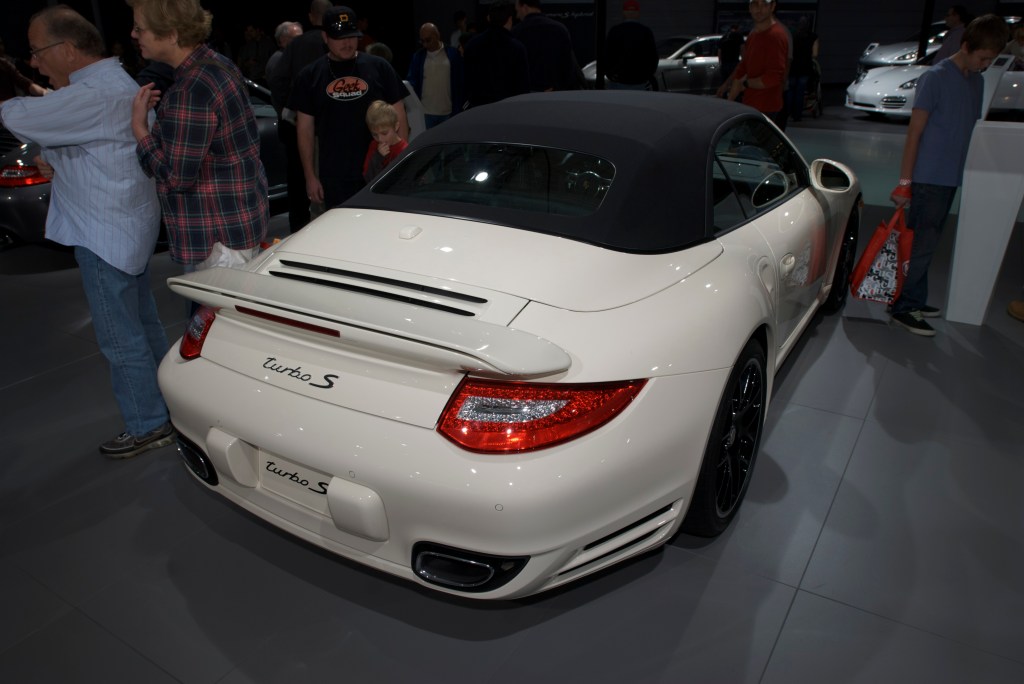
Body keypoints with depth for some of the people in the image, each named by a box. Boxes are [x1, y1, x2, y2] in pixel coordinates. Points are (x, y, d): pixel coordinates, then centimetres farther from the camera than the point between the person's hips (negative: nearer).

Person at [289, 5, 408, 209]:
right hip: (334, 179, 1)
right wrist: (310, 176, 2)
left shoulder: (379, 67, 4)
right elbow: (305, 128, 7)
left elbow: (398, 117, 6)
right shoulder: (310, 75, 6)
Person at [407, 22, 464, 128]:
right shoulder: (418, 56, 6)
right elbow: (411, 79, 7)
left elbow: (460, 82, 3)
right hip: (425, 113, 1)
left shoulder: (453, 53, 2)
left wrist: (459, 110, -1)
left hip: (448, 113, -1)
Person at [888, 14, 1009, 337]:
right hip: (929, 177, -7)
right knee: (923, 242, -7)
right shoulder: (936, 77, -9)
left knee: (925, 241, 12)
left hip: (953, 177, 7)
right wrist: (905, 182, -16)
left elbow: (972, 128, 19)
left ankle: (913, 301, 20)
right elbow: (914, 132, -13)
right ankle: (904, 306, 1)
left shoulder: (977, 81, 13)